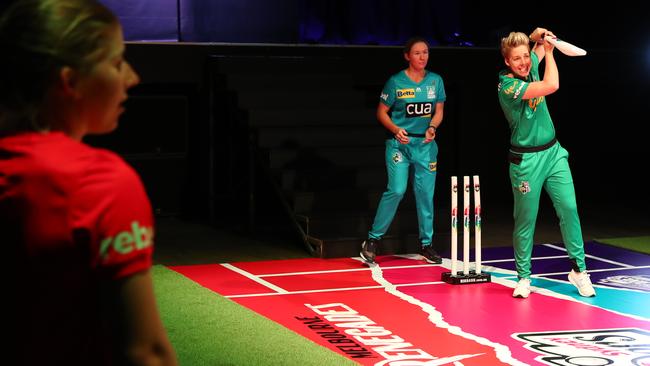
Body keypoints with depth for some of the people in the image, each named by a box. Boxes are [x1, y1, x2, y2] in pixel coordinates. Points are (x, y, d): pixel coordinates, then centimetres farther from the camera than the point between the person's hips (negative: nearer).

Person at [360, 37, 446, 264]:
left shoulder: (436, 81, 6)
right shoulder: (396, 82, -5)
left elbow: (439, 111, 10)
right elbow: (382, 112, 1)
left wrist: (432, 128, -10)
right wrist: (396, 130, -15)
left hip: (425, 143, 4)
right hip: (399, 143, -4)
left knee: (426, 193, 4)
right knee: (397, 190, -14)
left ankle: (427, 244, 16)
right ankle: (372, 240, -3)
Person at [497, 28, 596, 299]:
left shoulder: (531, 67, 2)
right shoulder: (507, 85, -19)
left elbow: (542, 48, 25)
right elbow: (551, 85, -29)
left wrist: (535, 37, 0)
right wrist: (549, 51, -15)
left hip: (553, 153, 6)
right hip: (527, 161, -6)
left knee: (568, 208, -3)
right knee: (525, 220, 1)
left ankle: (578, 269, 7)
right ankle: (523, 278, 14)